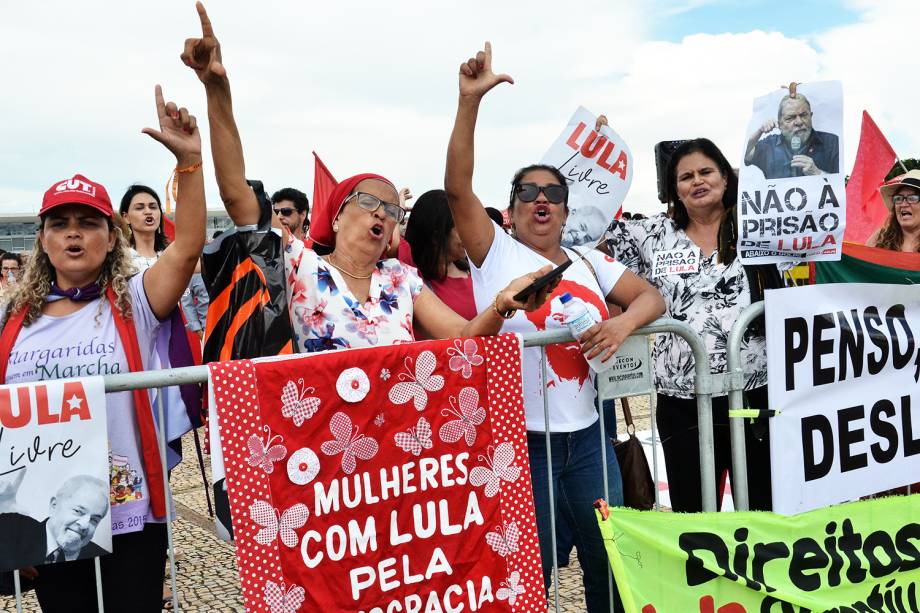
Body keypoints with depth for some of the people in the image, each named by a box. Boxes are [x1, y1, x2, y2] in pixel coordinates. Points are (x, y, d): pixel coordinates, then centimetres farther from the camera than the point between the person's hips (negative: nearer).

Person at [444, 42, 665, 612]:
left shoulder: (590, 261, 10)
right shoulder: (497, 254, -2)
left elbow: (652, 297, 7)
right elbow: (457, 187, -14)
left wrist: (621, 323, -15)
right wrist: (470, 100, -22)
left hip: (587, 435, 4)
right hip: (520, 438, -4)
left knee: (610, 561, 16)